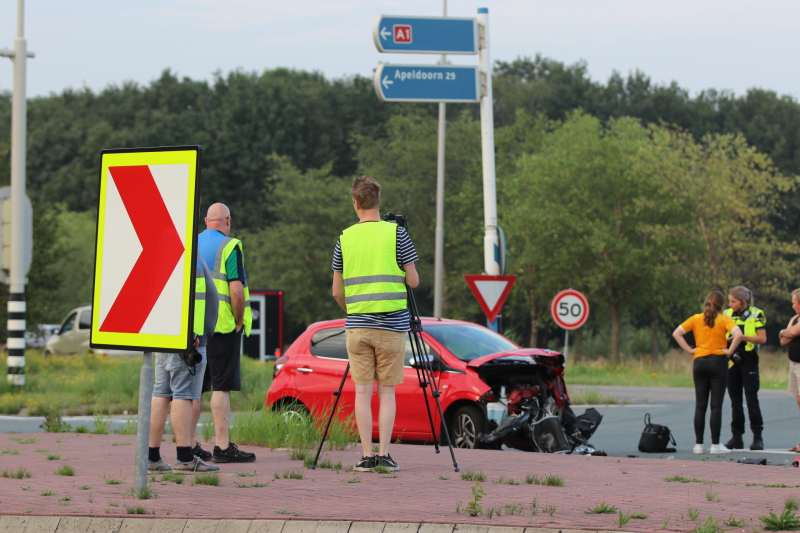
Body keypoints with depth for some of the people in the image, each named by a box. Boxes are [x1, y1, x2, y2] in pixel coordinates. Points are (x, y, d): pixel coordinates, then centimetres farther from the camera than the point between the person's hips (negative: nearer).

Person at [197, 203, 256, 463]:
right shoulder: (229, 247, -8)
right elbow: (236, 289, -17)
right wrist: (240, 321, -6)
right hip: (222, 326, -6)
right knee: (222, 386, -6)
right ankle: (222, 446, -8)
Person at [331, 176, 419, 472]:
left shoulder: (344, 238, 4)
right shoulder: (396, 234, -3)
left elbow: (337, 292, 9)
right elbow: (413, 281, -1)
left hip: (357, 325, 1)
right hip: (392, 325, -1)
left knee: (363, 392, 4)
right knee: (387, 393, 4)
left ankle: (367, 456, 1)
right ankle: (384, 454, -1)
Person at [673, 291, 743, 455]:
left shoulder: (696, 319, 7)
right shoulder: (724, 320, -3)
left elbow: (676, 333, 1)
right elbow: (738, 334, -19)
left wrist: (689, 350, 2)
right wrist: (729, 351, -8)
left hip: (699, 362, 3)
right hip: (718, 362, -3)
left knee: (700, 405, 6)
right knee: (716, 405, -1)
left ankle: (698, 444, 5)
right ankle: (715, 444, -3)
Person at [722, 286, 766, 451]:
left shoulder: (756, 314, -2)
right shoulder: (727, 314, 10)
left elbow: (762, 338, -8)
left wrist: (743, 337, -19)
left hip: (748, 360, -5)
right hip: (731, 361, 5)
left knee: (751, 398, -7)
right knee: (735, 399, 6)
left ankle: (758, 437, -4)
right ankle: (737, 436, 10)